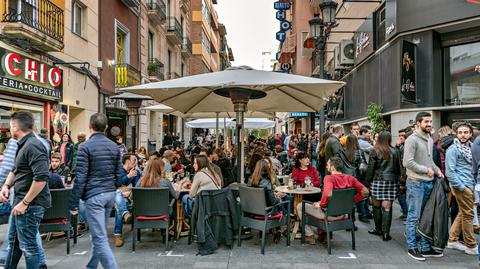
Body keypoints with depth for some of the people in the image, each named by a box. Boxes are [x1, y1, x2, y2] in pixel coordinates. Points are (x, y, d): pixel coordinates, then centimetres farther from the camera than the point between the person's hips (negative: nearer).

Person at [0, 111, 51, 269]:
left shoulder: (33, 146, -21)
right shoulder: (23, 145, 12)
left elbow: (41, 178, -29)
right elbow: (16, 170, 25)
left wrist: (25, 203, -24)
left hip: (30, 204, -10)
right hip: (20, 201, 10)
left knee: (28, 244, 1)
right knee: (13, 240, 23)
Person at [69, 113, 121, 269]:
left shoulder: (85, 147, -10)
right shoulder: (114, 147, 7)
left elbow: (80, 178, -13)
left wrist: (73, 203, -7)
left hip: (93, 196, -7)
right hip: (110, 194, 7)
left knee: (100, 238, -6)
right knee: (99, 234, 20)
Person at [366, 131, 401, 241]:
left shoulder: (375, 151, -4)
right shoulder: (395, 151, 1)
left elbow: (370, 168, -3)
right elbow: (398, 168, 8)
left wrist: (368, 181, 5)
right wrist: (397, 182, 17)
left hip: (377, 181, -2)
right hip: (391, 182, 2)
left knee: (376, 206, 11)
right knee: (387, 208, 1)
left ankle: (378, 229, 22)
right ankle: (386, 233, 2)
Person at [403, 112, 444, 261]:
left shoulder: (430, 140, 14)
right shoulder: (412, 140, -12)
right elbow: (408, 162, -19)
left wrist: (437, 171, 7)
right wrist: (426, 170, -12)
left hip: (428, 183, 8)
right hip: (416, 183, -8)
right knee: (414, 216, 0)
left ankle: (426, 248, 23)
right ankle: (412, 247, 10)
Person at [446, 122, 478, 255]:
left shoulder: (470, 147, 13)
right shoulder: (453, 149, -12)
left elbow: (473, 168, 20)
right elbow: (450, 172, -17)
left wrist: (473, 185, 10)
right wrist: (462, 187, -16)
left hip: (470, 186, 8)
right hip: (461, 186, -8)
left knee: (462, 213, 14)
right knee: (468, 215, -1)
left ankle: (452, 240, 25)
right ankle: (471, 246, 10)